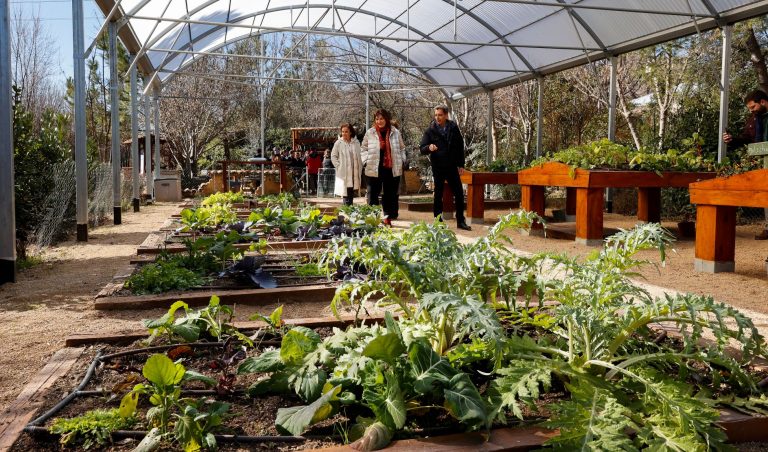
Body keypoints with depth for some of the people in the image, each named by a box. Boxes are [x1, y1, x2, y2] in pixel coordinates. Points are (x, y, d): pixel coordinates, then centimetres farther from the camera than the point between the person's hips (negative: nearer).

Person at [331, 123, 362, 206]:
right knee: (346, 194, -7)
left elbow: (359, 156, 11)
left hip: (355, 173, 3)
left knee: (352, 194, 10)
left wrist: (360, 166, 3)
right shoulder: (338, 143, -3)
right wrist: (338, 166, -6)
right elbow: (333, 156, 2)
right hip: (343, 174, -3)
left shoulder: (356, 143, 4)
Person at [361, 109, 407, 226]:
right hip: (374, 169, -1)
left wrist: (402, 160, 4)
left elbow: (401, 148, 15)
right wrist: (366, 161, -4)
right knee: (373, 194, 1)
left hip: (392, 169, 1)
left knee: (390, 194, 8)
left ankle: (388, 217, 18)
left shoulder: (395, 133, 5)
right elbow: (364, 148, 8)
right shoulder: (370, 133, 1)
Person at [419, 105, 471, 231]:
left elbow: (460, 146, 8)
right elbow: (421, 149, -7)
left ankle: (460, 221, 13)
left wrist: (461, 165, 4)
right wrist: (429, 148, -30)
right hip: (438, 167, -2)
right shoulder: (430, 130, -4)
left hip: (452, 166, 2)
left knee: (459, 193, 3)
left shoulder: (453, 128, 2)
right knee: (438, 195, 4)